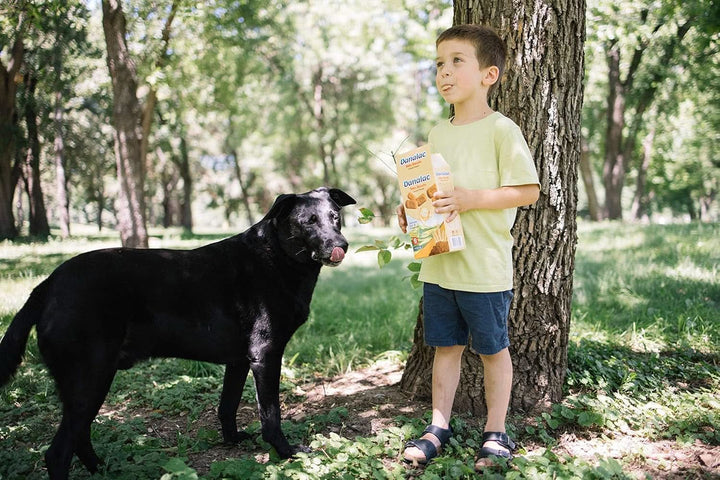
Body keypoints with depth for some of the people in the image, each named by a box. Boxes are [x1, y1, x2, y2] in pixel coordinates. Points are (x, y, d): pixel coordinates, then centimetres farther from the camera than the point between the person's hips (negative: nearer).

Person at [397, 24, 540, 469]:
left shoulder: (501, 130, -10)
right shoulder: (438, 134, 11)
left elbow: (529, 190, -14)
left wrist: (470, 199, -22)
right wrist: (412, 212, 1)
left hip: (485, 267, -6)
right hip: (438, 263, 6)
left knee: (492, 348, 9)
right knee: (446, 346, 14)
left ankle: (496, 432, 23)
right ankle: (439, 426, 26)